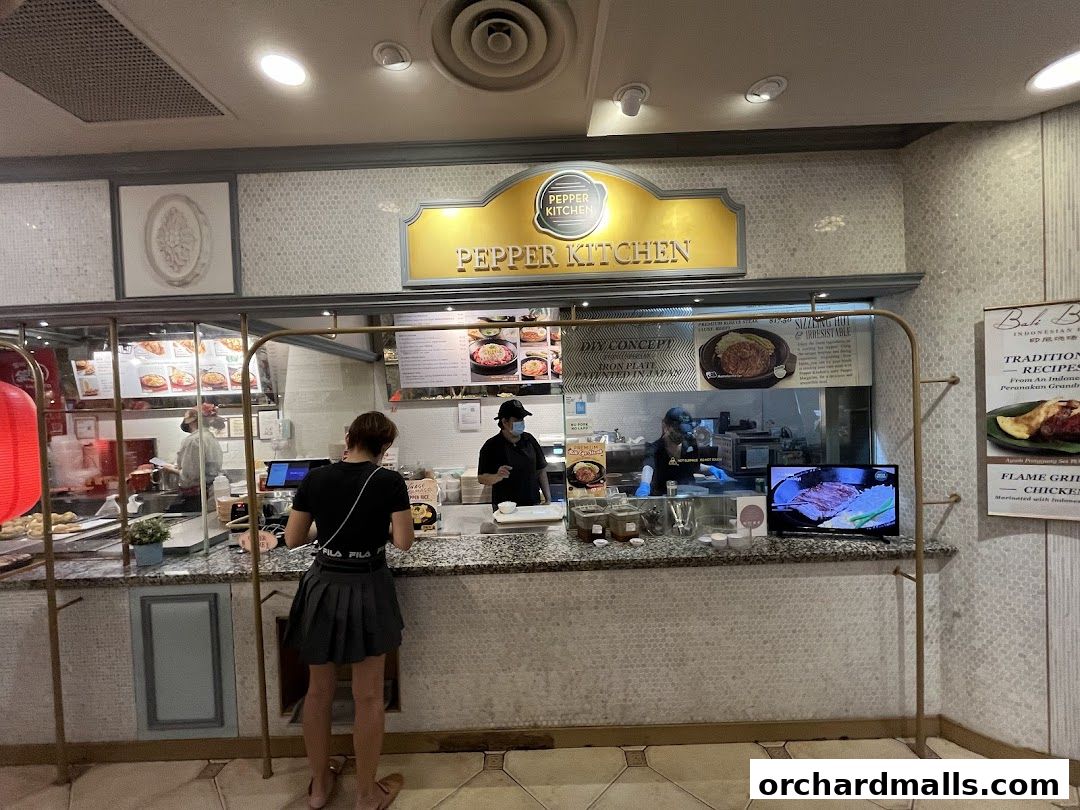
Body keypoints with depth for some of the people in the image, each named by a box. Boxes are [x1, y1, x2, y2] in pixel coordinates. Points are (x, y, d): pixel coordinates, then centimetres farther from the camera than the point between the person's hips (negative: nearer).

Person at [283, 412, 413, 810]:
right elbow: (403, 542, -11)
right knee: (368, 695, 13)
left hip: (322, 588, 4)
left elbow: (292, 539, 2)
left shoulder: (314, 479, -4)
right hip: (367, 590, -3)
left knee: (318, 690, 21)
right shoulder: (390, 482, -14)